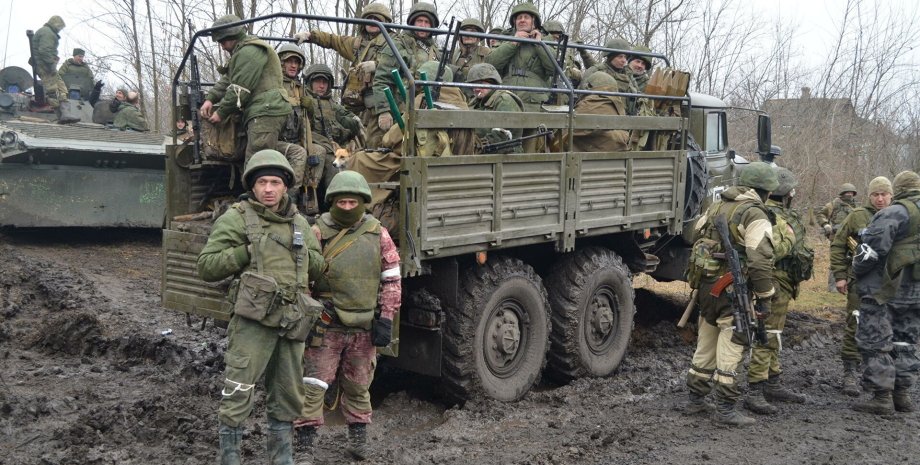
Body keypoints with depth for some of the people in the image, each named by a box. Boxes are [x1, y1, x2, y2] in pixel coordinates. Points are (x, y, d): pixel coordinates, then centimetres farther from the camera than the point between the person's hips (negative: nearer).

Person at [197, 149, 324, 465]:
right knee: (237, 394, -5)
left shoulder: (299, 222, 14)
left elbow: (318, 266, 18)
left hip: (292, 321, 6)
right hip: (254, 320, -6)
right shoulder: (236, 219, -3)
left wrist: (300, 253, 0)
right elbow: (206, 267, -8)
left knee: (287, 395, 15)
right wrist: (247, 252, -16)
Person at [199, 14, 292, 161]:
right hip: (261, 112, 11)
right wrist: (210, 98, 13)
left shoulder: (249, 51, -7)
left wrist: (221, 113, -3)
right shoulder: (242, 52, 28)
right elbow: (226, 80, 28)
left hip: (265, 112, -11)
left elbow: (240, 90, -12)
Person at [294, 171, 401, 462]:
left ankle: (358, 438, 33)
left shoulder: (379, 235, 1)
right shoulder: (317, 233, -5)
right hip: (325, 325, -2)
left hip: (364, 327, 2)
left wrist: (385, 318, -2)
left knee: (358, 386, 16)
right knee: (313, 385, -1)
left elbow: (392, 280, 4)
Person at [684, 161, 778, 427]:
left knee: (705, 344, 17)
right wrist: (764, 297, -13)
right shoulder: (755, 215, -13)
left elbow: (697, 235, 20)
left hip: (705, 285, 8)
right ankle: (725, 409, 3)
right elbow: (760, 260, -18)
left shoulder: (716, 207, 12)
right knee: (730, 348, -1)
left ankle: (696, 400, 25)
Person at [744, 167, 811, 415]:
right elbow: (769, 253, -29)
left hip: (784, 285, 11)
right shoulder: (770, 215, -18)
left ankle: (774, 386, 29)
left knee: (774, 336, 17)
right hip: (775, 285, -11)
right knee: (766, 337, -9)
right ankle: (755, 393, -7)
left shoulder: (784, 214, 15)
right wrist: (789, 238, -21)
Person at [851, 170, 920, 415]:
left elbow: (874, 247, -21)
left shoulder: (897, 212, -15)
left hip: (883, 292, -8)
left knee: (875, 344, -1)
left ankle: (882, 397, 0)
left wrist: (857, 269, -6)